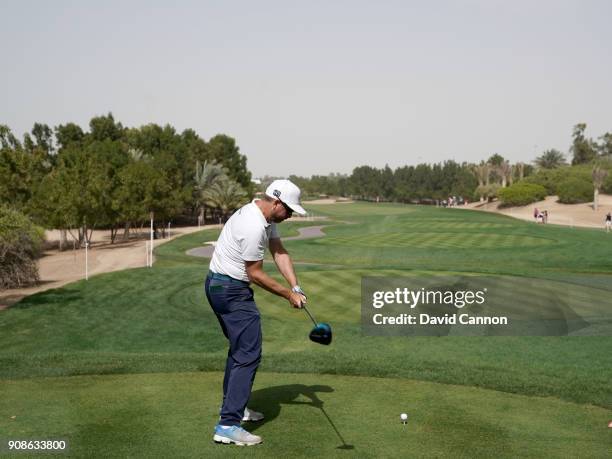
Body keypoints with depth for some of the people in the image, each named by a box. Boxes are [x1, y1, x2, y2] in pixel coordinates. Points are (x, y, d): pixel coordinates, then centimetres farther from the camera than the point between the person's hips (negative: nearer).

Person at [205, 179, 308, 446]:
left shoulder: (265, 216, 7)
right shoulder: (254, 227, -25)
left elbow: (280, 253, 5)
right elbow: (255, 274, -18)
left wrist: (295, 288, -7)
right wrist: (288, 294, -8)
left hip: (220, 286, 11)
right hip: (231, 290, -11)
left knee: (239, 347, 22)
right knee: (249, 354, -11)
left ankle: (233, 406, 34)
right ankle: (228, 425, -14)